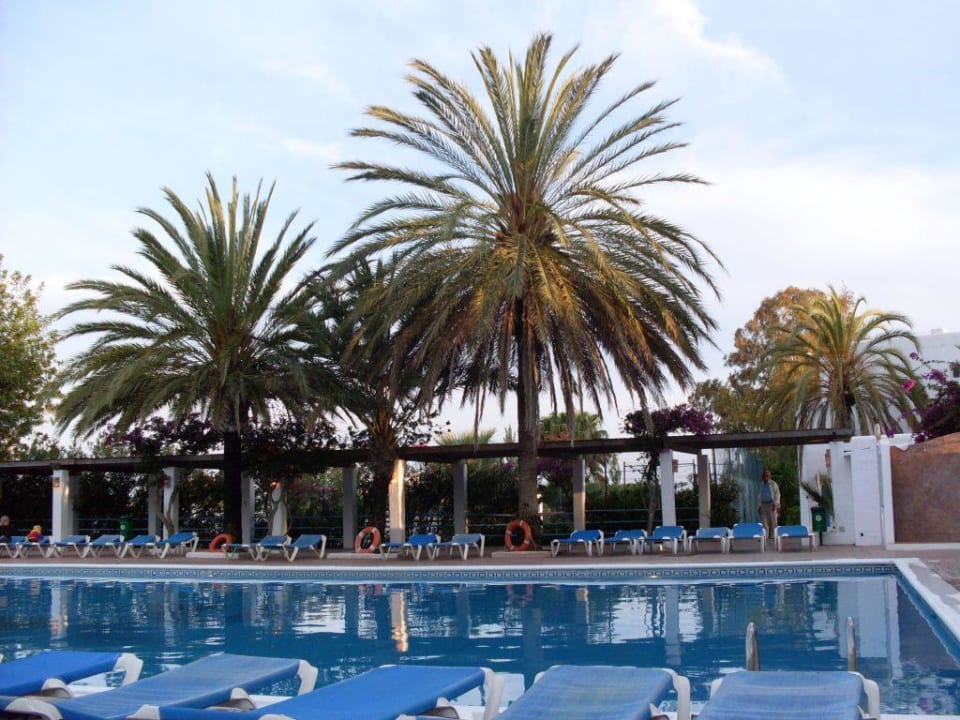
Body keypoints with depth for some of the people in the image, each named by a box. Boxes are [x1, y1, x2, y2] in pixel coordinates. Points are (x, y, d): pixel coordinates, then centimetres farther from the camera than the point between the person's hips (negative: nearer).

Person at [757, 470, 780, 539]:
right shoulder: (761, 485, 15)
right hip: (763, 504, 4)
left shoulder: (773, 484, 1)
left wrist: (775, 503, -12)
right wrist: (759, 505, 14)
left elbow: (777, 494, -2)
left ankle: (773, 536, 2)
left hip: (771, 504, -4)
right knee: (764, 521, -2)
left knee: (773, 521, -3)